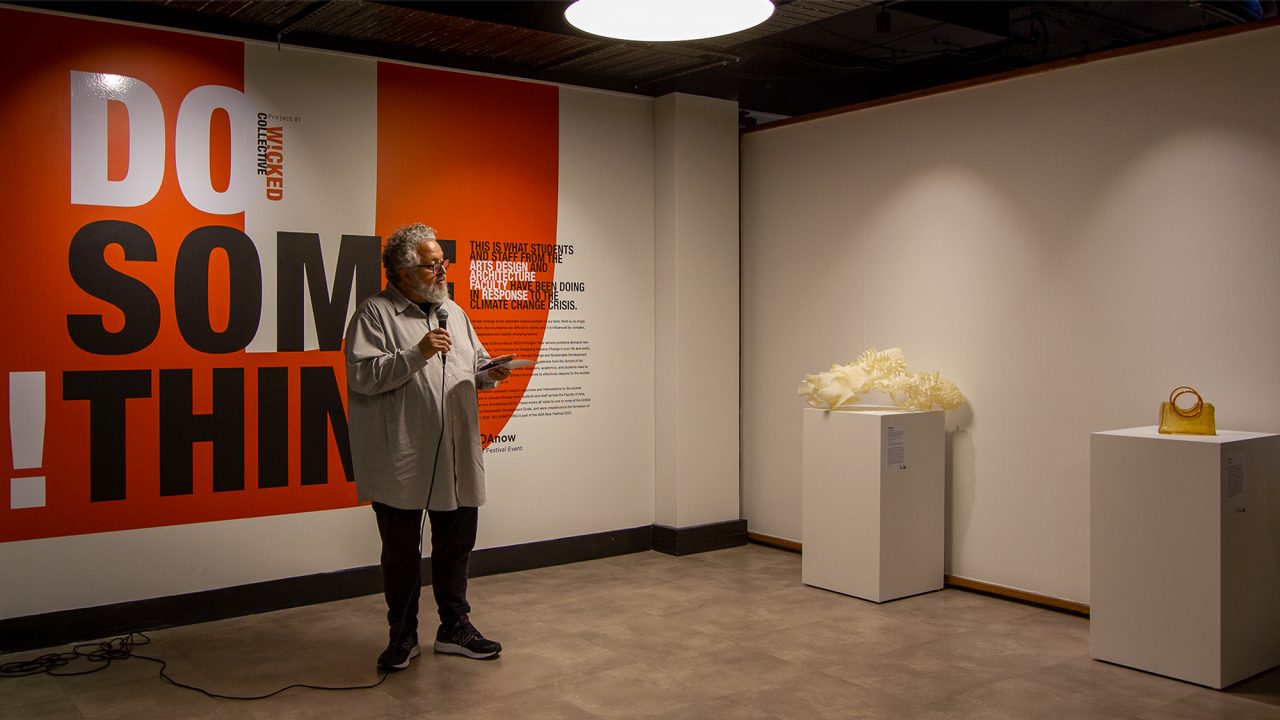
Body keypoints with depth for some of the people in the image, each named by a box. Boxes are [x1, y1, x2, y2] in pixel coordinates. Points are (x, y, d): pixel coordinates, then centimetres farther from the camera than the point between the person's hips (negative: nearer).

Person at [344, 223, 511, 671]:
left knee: (456, 545, 13)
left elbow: (475, 366, 20)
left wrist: (491, 374, -2)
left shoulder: (453, 312, 15)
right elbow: (362, 375, -17)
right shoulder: (374, 314, -7)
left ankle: (455, 627, 28)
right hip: (400, 461, -6)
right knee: (401, 551, 7)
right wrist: (418, 354, -22)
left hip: (456, 458, 6)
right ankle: (403, 636, 22)